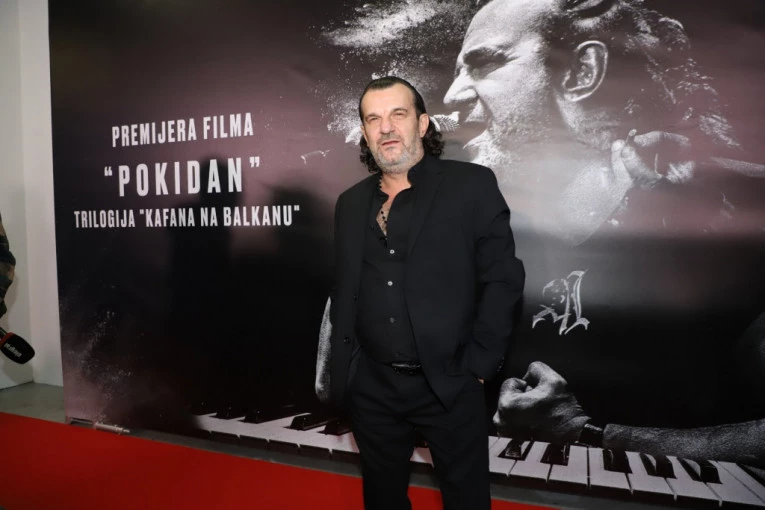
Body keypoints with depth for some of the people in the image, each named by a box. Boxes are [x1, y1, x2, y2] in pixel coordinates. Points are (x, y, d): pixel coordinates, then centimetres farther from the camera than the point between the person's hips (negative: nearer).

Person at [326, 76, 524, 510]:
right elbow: (343, 292, 11)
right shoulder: (351, 203, 7)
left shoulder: (472, 185, -6)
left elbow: (503, 279, -8)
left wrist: (479, 365, -11)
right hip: (371, 387, 4)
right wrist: (341, 368, 7)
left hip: (449, 384, -3)